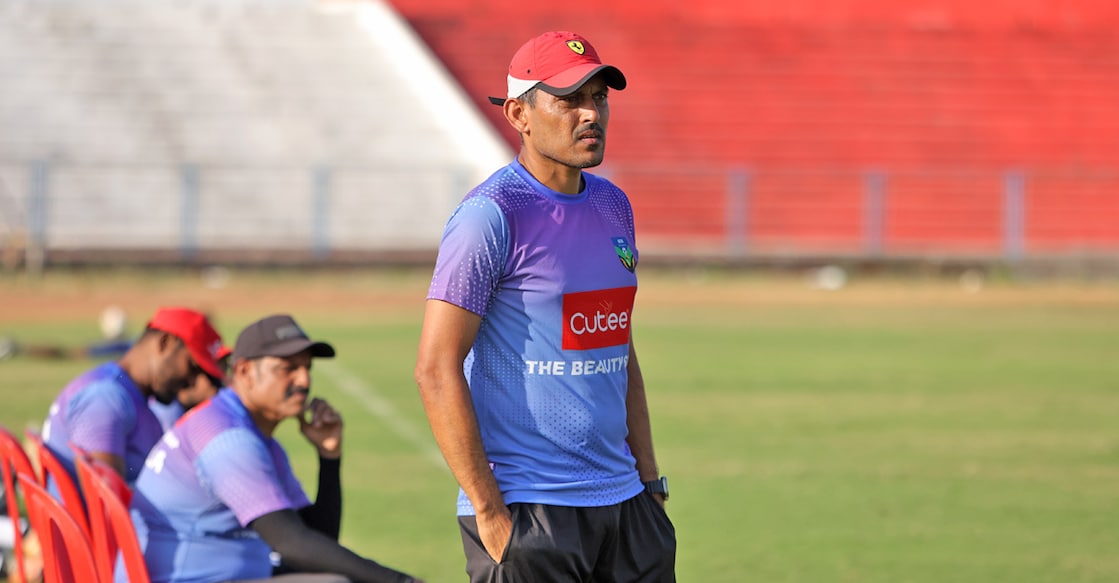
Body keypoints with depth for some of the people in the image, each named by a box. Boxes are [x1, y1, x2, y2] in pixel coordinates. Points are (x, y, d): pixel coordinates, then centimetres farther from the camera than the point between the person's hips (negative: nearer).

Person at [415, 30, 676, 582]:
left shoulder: (612, 206, 13)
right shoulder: (490, 216, -11)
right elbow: (436, 370, -15)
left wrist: (649, 479, 15)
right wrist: (488, 512, -17)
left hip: (622, 501, 7)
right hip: (526, 513, -7)